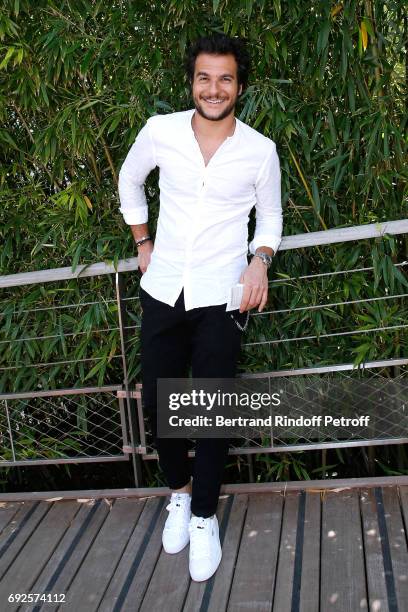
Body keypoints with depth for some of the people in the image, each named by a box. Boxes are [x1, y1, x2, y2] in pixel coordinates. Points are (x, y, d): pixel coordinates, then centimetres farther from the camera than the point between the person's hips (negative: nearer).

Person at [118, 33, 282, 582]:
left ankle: (204, 516, 23)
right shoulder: (160, 131, -2)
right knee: (157, 402, 9)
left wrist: (260, 260, -10)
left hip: (221, 296, -2)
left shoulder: (260, 150, -4)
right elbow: (129, 178, 17)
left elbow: (270, 216, 10)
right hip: (163, 289, 2)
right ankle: (179, 489, 36)